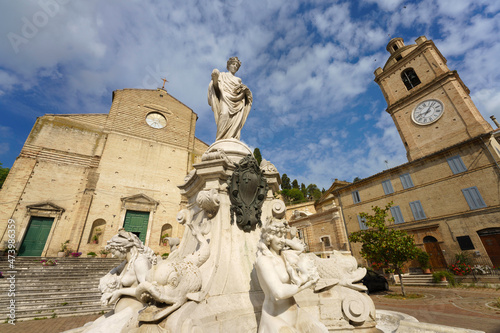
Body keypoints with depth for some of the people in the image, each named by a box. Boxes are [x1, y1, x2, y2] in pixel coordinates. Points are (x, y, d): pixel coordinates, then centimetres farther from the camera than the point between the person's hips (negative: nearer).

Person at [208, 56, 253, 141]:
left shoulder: (238, 79, 34)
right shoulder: (223, 75, 23)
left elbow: (242, 91, 23)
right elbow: (216, 86, 6)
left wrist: (244, 89, 1)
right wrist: (215, 78, -16)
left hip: (236, 100, 4)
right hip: (225, 97, -4)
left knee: (236, 119, -19)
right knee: (225, 114, -30)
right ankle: (220, 139, -37)